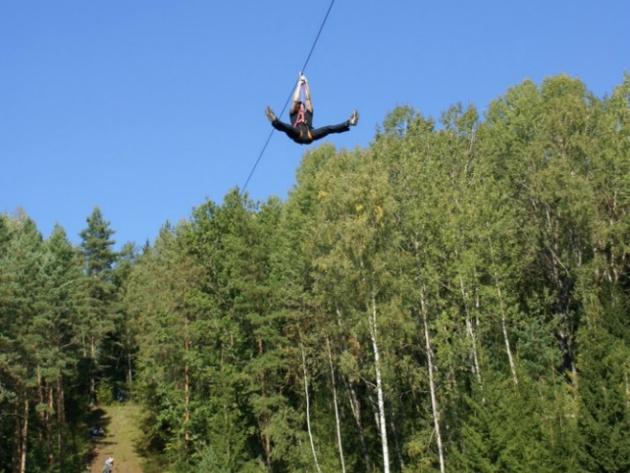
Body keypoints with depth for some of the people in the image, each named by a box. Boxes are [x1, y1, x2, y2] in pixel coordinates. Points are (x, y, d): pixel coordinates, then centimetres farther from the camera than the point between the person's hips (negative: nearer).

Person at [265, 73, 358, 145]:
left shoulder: (308, 112, 35)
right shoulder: (293, 113, 27)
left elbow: (308, 99, 31)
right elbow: (295, 100, 19)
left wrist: (306, 84, 32)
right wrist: (299, 85, 28)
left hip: (309, 135, 2)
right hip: (297, 135, -2)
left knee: (328, 129, -15)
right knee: (287, 128, -34)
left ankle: (348, 123, -29)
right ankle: (275, 121, -65)